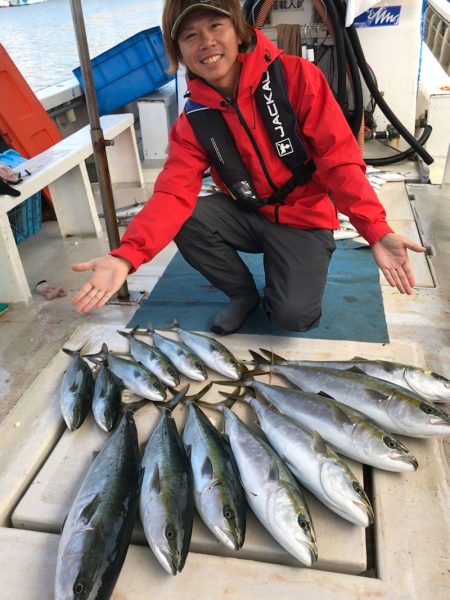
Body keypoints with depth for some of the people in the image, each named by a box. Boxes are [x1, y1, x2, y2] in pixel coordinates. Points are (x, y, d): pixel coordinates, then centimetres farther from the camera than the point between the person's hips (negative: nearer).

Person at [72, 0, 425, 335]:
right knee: (185, 218, -21)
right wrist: (126, 257, -35)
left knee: (293, 315, -23)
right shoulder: (193, 120, -8)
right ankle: (243, 293, 3)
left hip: (304, 219, -3)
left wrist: (377, 231, -34)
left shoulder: (296, 77, -17)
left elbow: (340, 158, -20)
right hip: (248, 214, 4)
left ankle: (282, 290, 16)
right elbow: (173, 195, -18)